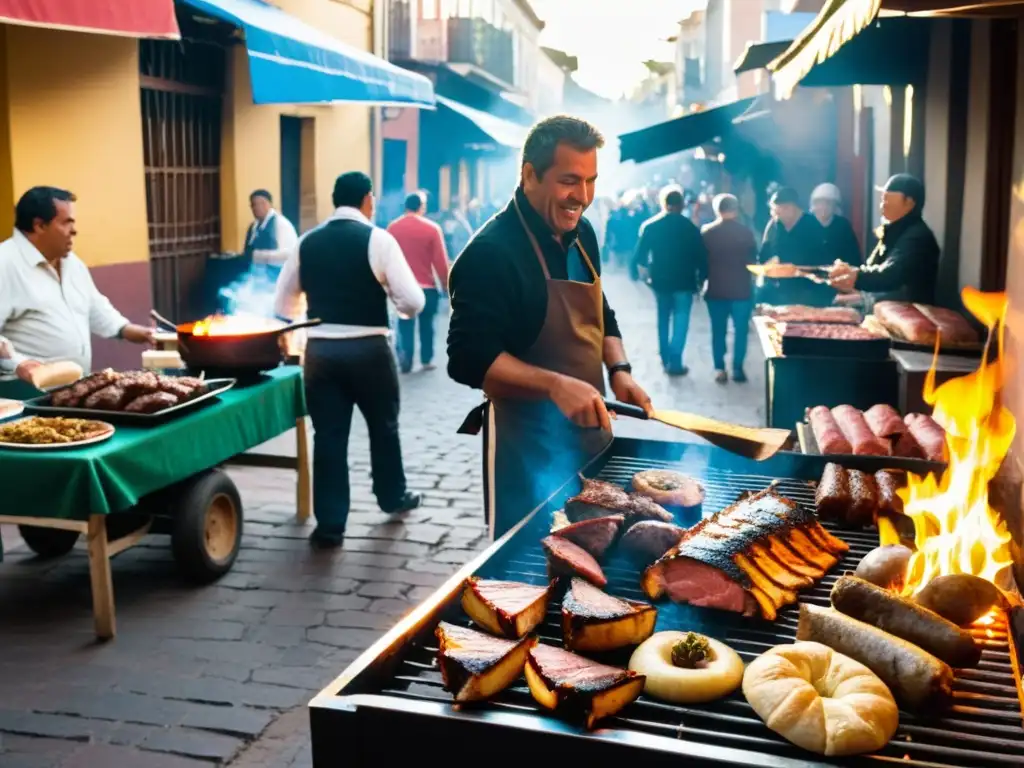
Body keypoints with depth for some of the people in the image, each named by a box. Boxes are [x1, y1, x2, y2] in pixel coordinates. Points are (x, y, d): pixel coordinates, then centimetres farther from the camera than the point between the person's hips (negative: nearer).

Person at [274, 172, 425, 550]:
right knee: (383, 426, 18)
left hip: (320, 350, 3)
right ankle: (393, 497, 37)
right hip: (368, 349, -3)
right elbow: (413, 301, -12)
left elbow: (282, 304, 12)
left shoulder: (307, 242, 6)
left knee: (328, 435, 7)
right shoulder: (377, 239, -7)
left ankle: (330, 525, 8)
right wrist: (401, 309, 10)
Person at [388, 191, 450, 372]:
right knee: (426, 324, 12)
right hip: (427, 286, -1)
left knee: (405, 325, 6)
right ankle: (427, 360, 18)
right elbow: (440, 261, -7)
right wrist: (445, 284, 5)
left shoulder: (392, 228, 0)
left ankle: (405, 355, -12)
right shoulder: (432, 228, -8)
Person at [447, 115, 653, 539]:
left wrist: (619, 369, 0)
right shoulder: (490, 252, -19)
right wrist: (555, 385, -31)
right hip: (529, 440, -8)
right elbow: (468, 358, -22)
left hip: (590, 427, 8)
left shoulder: (581, 234, 7)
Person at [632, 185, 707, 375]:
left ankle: (665, 359, 23)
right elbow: (701, 256, -8)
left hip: (660, 280, 3)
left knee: (663, 320, 18)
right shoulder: (690, 226, -8)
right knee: (680, 320, 2)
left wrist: (646, 271, 16)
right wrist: (702, 278, 3)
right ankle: (674, 362, -5)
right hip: (684, 281, -2)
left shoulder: (649, 225, -4)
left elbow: (640, 256, -3)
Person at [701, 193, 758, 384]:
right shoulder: (745, 231, -7)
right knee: (740, 330, 6)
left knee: (718, 330, 9)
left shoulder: (706, 232, -3)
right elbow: (753, 258, 2)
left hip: (715, 288, 2)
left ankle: (720, 369, 7)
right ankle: (737, 369, 4)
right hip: (740, 288, -2)